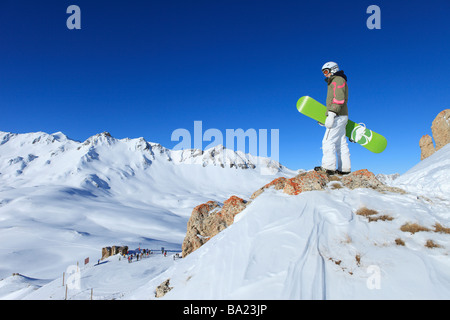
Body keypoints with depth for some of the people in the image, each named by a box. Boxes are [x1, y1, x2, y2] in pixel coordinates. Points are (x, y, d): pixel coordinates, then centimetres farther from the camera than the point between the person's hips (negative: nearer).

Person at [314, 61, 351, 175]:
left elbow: (339, 100, -18)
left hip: (338, 116, -10)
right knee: (341, 143, 7)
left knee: (328, 141, -12)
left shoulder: (338, 80, -5)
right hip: (341, 116, 10)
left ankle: (328, 167, -13)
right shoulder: (335, 82, 26)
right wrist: (330, 116, 23)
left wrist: (331, 115, -25)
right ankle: (345, 168, 9)